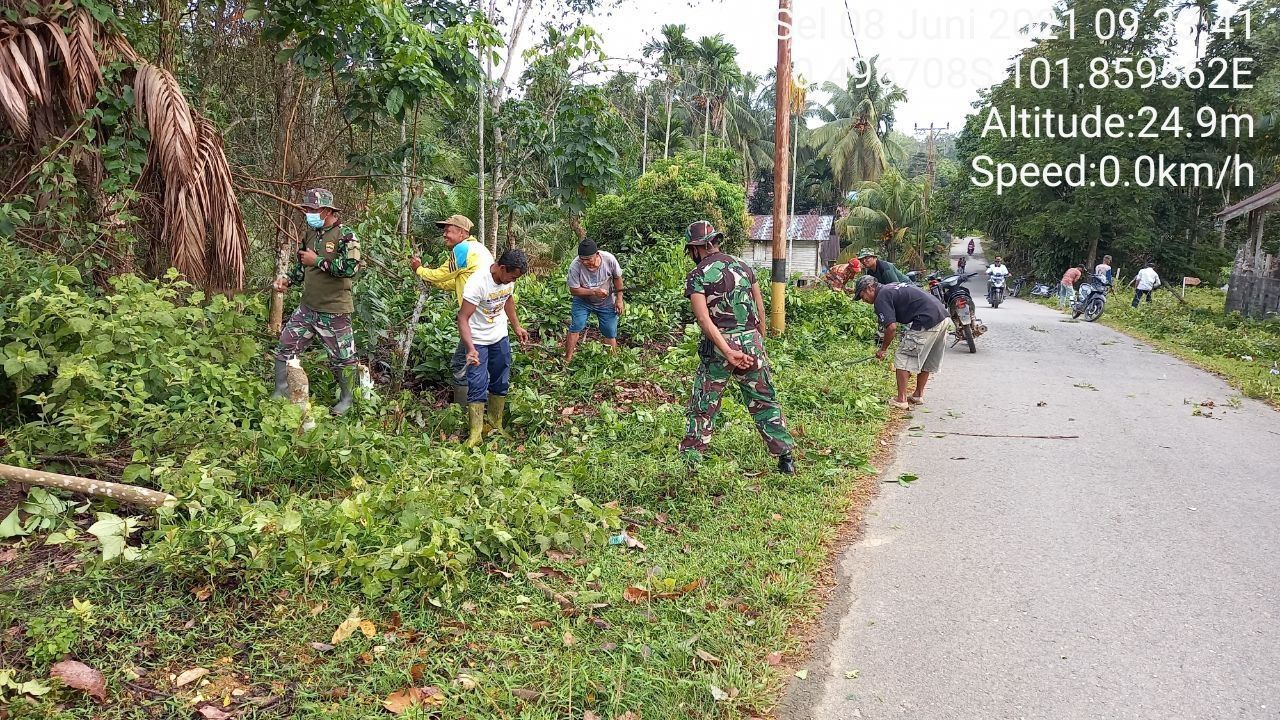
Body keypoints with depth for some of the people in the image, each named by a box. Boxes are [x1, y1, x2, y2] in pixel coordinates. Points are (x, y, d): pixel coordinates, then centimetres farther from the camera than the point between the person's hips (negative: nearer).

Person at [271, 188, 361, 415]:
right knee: (285, 348, 11)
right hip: (307, 308, 7)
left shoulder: (345, 236, -14)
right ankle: (280, 393, 25)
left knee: (342, 357, 5)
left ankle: (347, 400, 24)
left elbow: (351, 268, -27)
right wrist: (287, 280, 4)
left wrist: (318, 261, -20)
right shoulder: (310, 234, 9)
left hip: (334, 311, -7)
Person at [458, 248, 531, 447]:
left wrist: (517, 327, 17)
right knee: (478, 386, -10)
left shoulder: (509, 277, -8)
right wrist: (470, 349, -40)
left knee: (501, 382, 13)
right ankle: (476, 433, -5)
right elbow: (463, 318, -30)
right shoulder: (477, 282, -30)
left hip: (500, 337, 7)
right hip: (477, 341, -7)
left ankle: (495, 425, 27)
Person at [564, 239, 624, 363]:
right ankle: (567, 360, -3)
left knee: (610, 334, 3)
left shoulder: (609, 259, -27)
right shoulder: (575, 266, -31)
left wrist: (619, 299, -5)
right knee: (575, 328, -13)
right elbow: (573, 290, -22)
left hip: (607, 302, 1)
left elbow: (617, 278, -7)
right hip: (583, 301, -1)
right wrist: (594, 292, -34)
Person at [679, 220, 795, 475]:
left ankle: (690, 459, 13)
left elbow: (704, 319, -16)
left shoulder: (697, 276, -4)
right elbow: (761, 309, 13)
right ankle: (785, 458, 15)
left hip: (717, 346, -4)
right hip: (751, 342, 4)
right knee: (765, 403, 14)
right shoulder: (743, 267, 11)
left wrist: (728, 352, -21)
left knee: (703, 407, 8)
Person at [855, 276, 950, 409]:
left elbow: (891, 327, -14)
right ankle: (918, 396, 31)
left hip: (927, 321, -10)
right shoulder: (893, 287, 23)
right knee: (928, 361, 20)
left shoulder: (881, 298, -6)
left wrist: (883, 349, 0)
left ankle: (901, 400, -2)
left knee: (903, 359, -2)